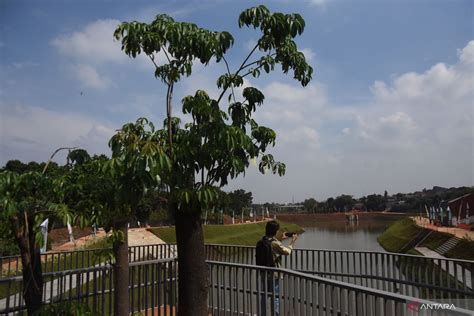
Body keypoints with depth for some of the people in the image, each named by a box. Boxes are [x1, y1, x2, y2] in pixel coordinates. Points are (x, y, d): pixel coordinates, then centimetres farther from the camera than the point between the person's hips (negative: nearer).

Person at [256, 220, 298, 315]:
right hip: (273, 275, -6)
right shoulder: (275, 243, -20)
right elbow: (287, 252, -7)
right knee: (275, 297, 6)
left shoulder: (260, 242, 0)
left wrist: (281, 239, 23)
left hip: (263, 273, 6)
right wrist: (293, 241, 8)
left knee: (263, 295, 16)